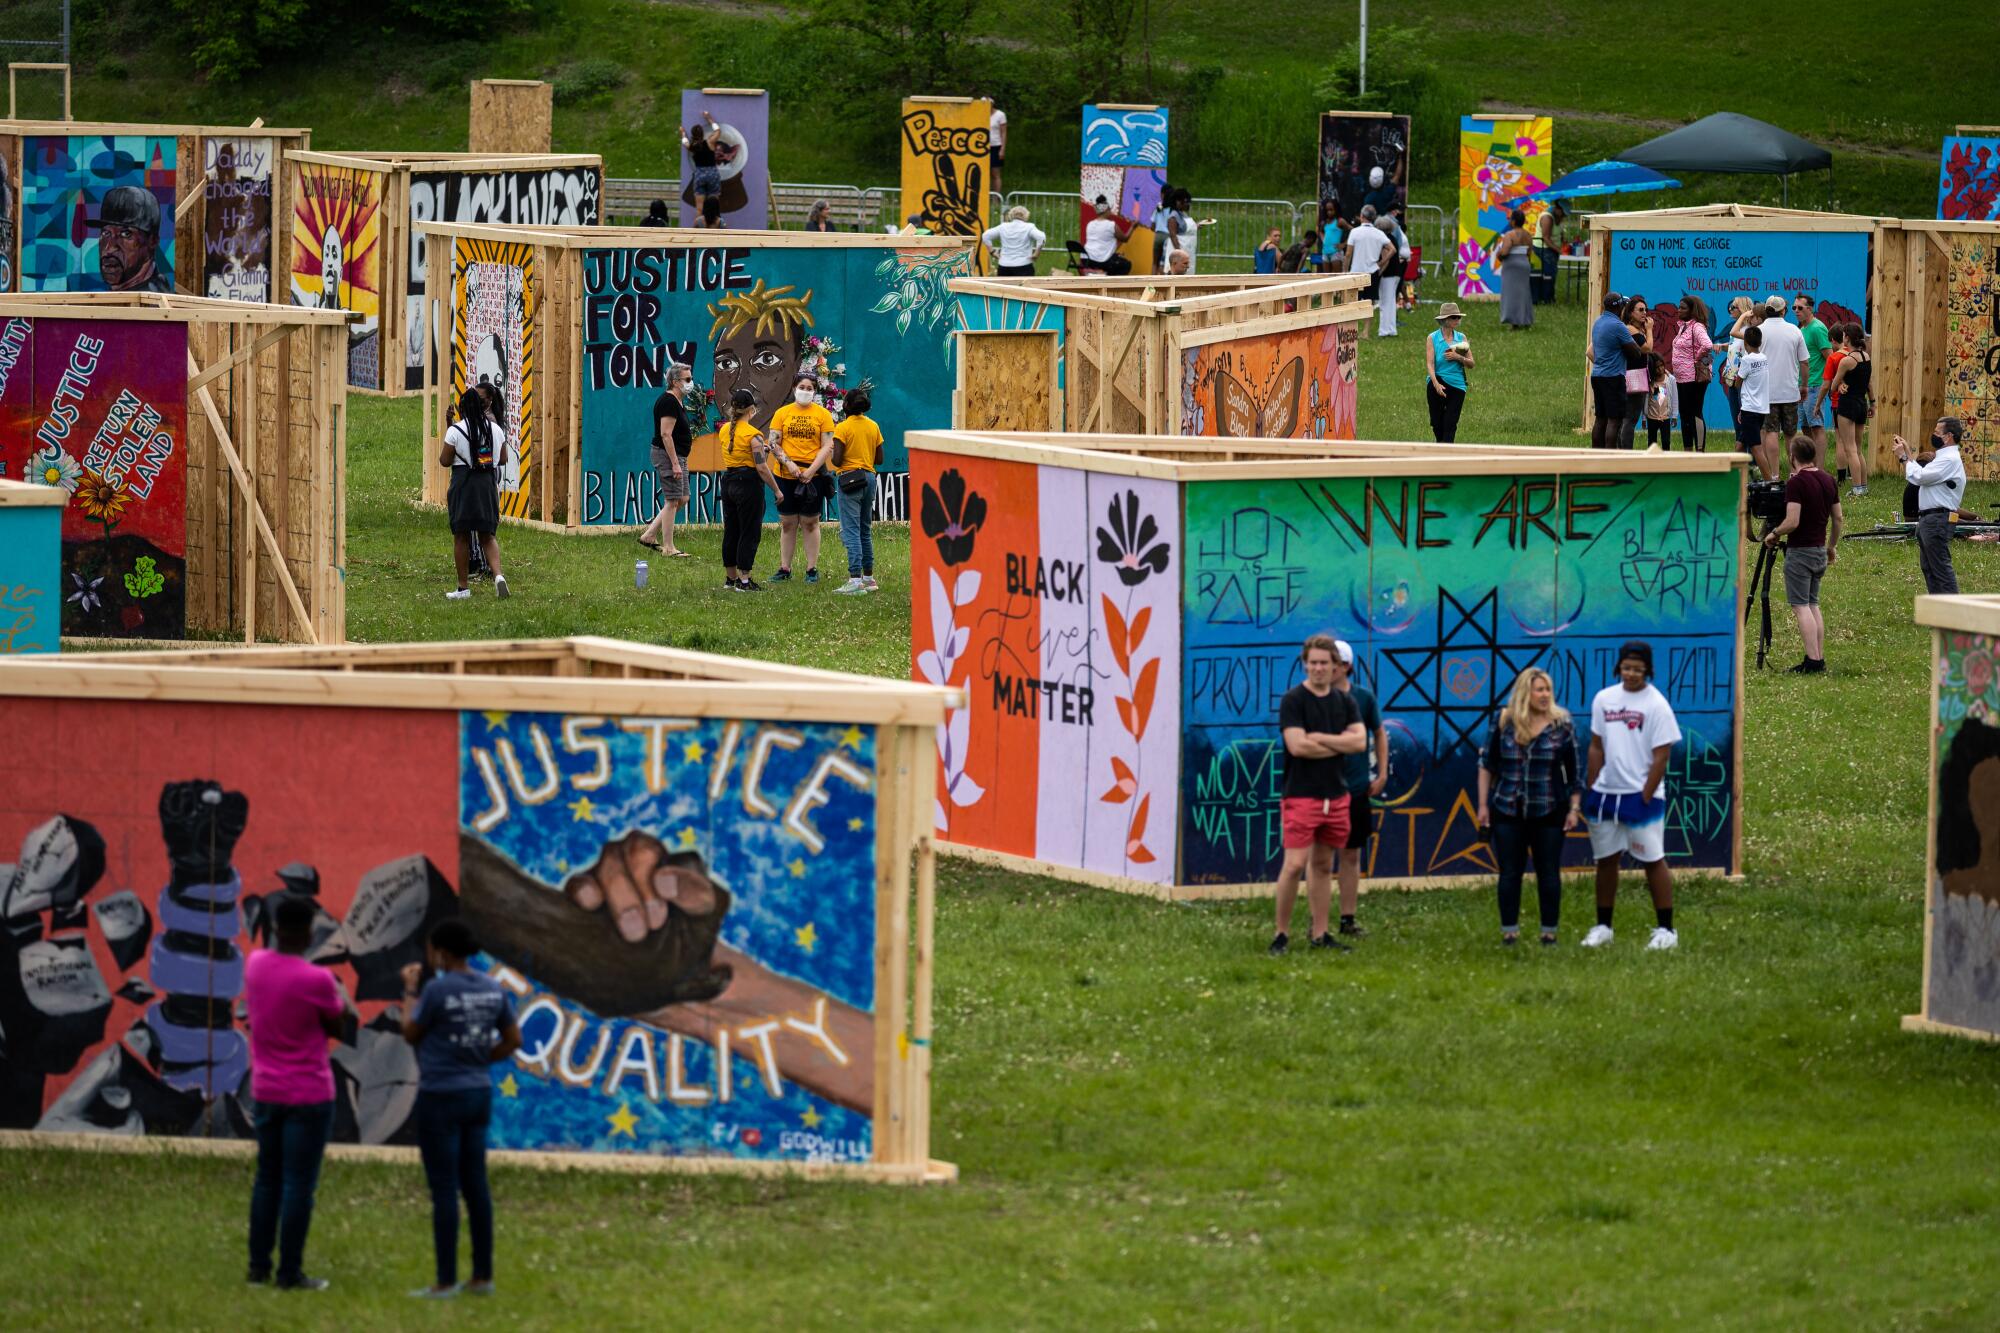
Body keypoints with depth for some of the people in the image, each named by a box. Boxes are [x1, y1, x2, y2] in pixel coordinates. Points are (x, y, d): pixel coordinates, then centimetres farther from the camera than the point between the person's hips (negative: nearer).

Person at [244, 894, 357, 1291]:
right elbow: (341, 1030, -5)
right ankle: (290, 1273, -1)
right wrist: (345, 1003, 13)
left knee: (267, 1179, 15)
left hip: (265, 1091, 6)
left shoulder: (255, 964, 0)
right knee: (299, 1184, -2)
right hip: (309, 1095, -6)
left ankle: (258, 1266, 17)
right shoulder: (316, 980, -19)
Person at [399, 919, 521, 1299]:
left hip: (440, 1097, -7)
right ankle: (483, 1276, 15)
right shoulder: (492, 989, 4)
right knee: (475, 1184, 12)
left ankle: (446, 1281, 0)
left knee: (444, 1189, -3)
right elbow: (512, 1040, 10)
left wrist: (410, 990, 8)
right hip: (479, 1095, 7)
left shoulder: (437, 989, -16)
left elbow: (411, 1035, -3)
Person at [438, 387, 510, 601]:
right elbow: (503, 460, 10)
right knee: (487, 535, 11)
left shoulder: (455, 431, -9)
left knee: (461, 536, 6)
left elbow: (444, 461, -6)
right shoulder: (495, 429, 4)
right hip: (489, 484, 4)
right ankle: (498, 574, -14)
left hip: (464, 485, -4)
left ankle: (463, 587, 9)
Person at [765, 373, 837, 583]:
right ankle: (785, 569, 11)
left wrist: (810, 470, -13)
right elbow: (773, 443, 2)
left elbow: (828, 447, -3)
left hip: (813, 476, -2)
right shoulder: (782, 413, 6)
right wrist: (788, 463, -12)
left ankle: (812, 569, 8)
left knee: (810, 522, 3)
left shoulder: (823, 414, 1)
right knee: (787, 523, 6)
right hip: (786, 476, 2)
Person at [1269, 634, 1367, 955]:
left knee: (1323, 866, 10)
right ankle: (1282, 933, -2)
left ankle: (1320, 934, 14)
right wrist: (1339, 745, -6)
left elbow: (1360, 741, -2)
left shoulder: (1344, 702, 11)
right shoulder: (1293, 701, -5)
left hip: (1336, 796, 5)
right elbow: (1297, 745, -17)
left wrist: (1319, 738, -12)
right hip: (1301, 794, -5)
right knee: (1295, 865, -10)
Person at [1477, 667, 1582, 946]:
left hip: (1549, 813, 0)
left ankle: (1550, 932, 13)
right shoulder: (1504, 722, 0)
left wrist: (1574, 808, -1)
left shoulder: (1562, 725, 0)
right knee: (1509, 872, 5)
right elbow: (1487, 766, 6)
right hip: (1507, 812, 1)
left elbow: (1574, 772, 3)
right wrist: (1483, 805, 3)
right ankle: (1509, 931, 13)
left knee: (1548, 873, 4)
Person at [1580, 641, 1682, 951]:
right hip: (1606, 794, 5)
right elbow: (1597, 747, 12)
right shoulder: (1604, 699, 6)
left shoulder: (1656, 705, -9)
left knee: (1653, 861, -1)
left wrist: (1645, 798, -13)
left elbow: (1661, 757, -10)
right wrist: (1591, 790, 7)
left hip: (1641, 795, -5)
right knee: (1606, 860, 11)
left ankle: (1665, 930, 5)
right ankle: (1602, 928, 20)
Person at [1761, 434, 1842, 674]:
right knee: (1813, 604, 14)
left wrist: (1774, 534, -4)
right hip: (1820, 550, 8)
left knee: (1801, 606, -6)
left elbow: (1792, 522, -22)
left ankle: (1812, 660, -13)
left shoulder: (1796, 483, -17)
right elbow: (1837, 518, 12)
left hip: (1800, 551, -8)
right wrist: (1832, 547, 25)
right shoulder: (1828, 481, 6)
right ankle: (1819, 659, 11)